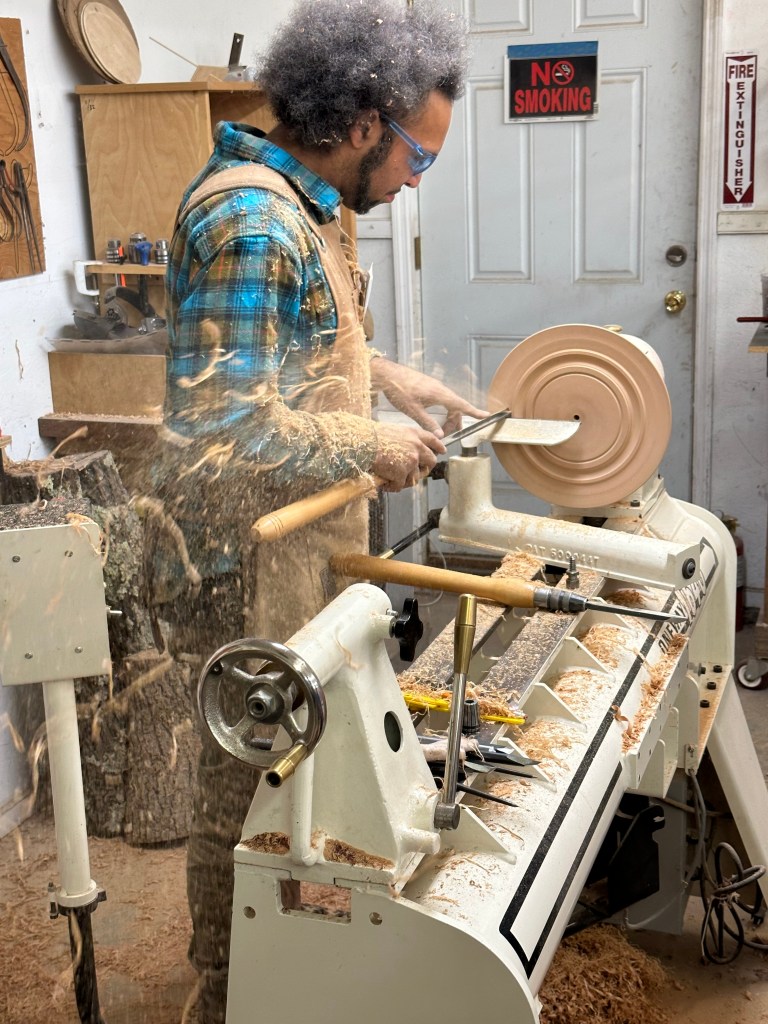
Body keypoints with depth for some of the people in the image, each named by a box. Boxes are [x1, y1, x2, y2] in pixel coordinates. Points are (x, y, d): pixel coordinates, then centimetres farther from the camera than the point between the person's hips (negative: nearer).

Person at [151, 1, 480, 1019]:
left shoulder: (301, 206, 10)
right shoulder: (252, 223, -24)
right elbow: (222, 428, -29)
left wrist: (397, 381, 16)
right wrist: (372, 449, -18)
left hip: (307, 559, 10)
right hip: (255, 577, -10)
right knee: (247, 794, 7)